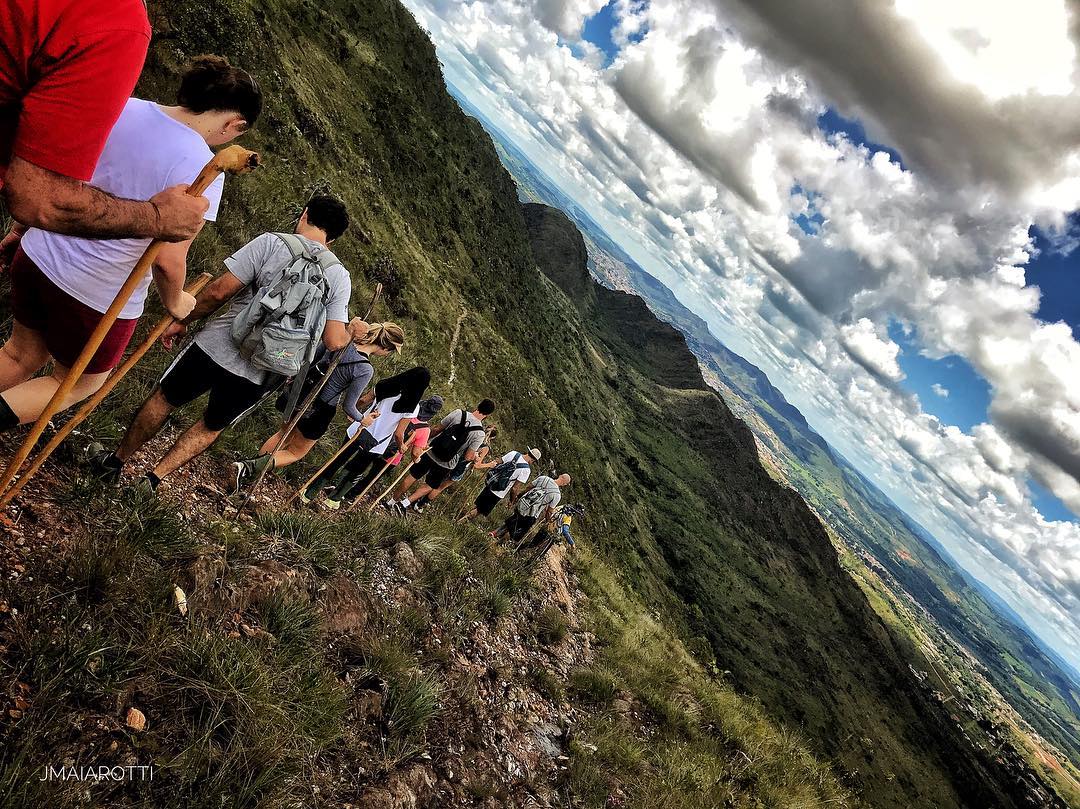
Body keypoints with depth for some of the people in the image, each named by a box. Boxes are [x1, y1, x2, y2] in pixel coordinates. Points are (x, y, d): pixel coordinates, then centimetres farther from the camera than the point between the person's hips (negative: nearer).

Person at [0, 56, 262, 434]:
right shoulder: (203, 170, -23)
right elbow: (169, 260, -23)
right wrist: (174, 303, -1)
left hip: (37, 256, 6)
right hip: (100, 296, -6)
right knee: (78, 384, 23)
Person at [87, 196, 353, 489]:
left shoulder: (271, 243, -9)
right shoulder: (340, 278, -4)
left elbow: (219, 291, -11)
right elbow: (334, 341, -11)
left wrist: (182, 321, 4)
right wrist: (349, 334, 12)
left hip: (217, 348, -2)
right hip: (258, 376, 2)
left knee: (164, 399, 22)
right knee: (212, 426, 27)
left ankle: (114, 462, 39)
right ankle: (151, 480, 29)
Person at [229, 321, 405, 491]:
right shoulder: (365, 370, -26)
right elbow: (348, 406, -15)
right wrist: (361, 419, 5)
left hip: (299, 395, 6)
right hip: (317, 412, -6)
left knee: (284, 435, 33)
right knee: (295, 452, 19)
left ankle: (251, 468, 34)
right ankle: (249, 467, 1)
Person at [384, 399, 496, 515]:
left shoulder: (459, 413, -10)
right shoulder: (480, 434, -16)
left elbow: (436, 429, -2)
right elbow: (468, 457, -14)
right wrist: (475, 456, 8)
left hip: (430, 452, 2)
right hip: (446, 465, -1)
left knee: (411, 478, 17)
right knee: (429, 486, 22)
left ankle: (390, 502, 28)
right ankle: (406, 502, 7)